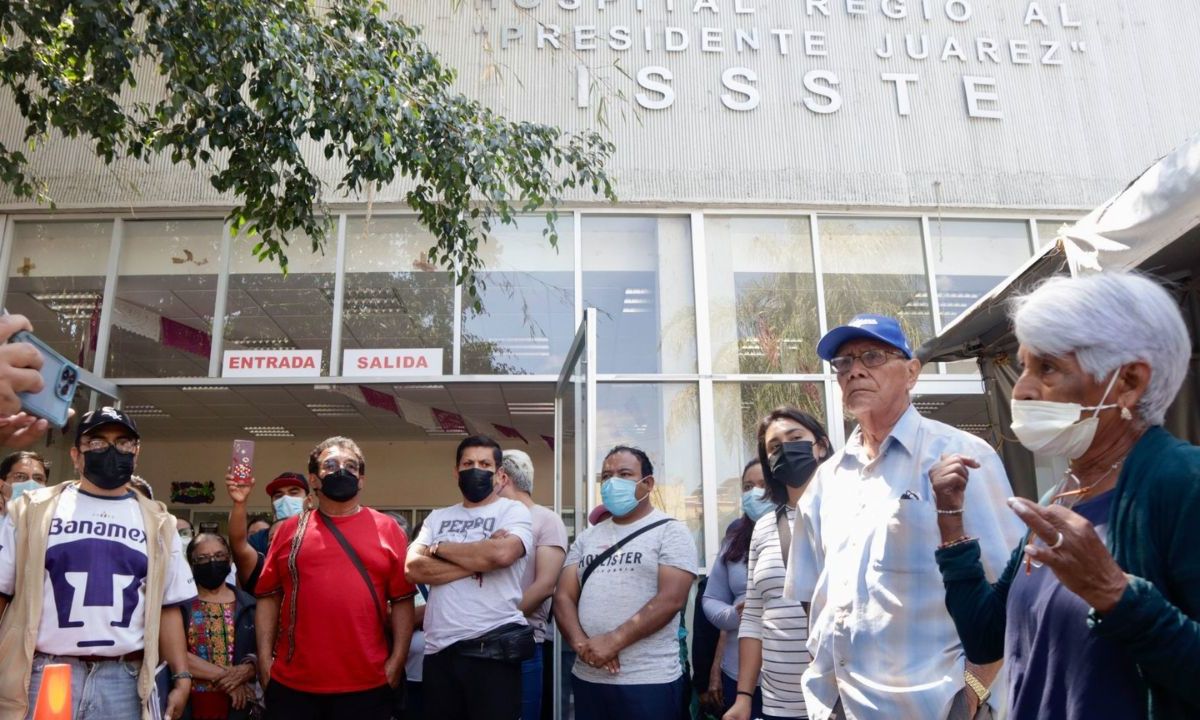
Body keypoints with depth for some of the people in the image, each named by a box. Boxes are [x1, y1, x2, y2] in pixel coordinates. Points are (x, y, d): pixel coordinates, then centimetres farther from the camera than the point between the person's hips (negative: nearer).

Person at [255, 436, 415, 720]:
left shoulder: (388, 529, 3)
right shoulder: (290, 529, 6)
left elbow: (402, 600, 1)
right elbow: (268, 596, 7)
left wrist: (397, 661, -4)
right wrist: (265, 658, 0)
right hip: (292, 684, 1)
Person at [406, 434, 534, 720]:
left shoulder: (513, 510, 0)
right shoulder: (437, 517, 13)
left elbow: (501, 553, -21)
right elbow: (414, 568, -2)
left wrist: (439, 548, -6)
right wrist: (478, 560, -12)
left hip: (492, 647, -4)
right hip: (438, 649, 5)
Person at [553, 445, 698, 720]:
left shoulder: (670, 531, -3)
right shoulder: (586, 538, 13)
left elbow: (671, 599, -14)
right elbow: (563, 596, 6)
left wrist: (613, 641, -19)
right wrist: (581, 643, -12)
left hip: (649, 681, -5)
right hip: (587, 677, 5)